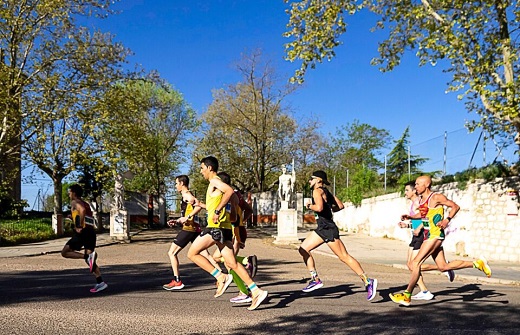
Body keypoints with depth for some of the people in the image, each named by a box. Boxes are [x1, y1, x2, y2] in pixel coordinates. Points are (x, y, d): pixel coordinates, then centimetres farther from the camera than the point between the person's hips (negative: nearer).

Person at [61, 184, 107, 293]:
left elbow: (82, 210, -22)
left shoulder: (74, 202, 0)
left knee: (65, 252, 2)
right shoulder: (85, 204, 25)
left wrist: (80, 226, -19)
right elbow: (92, 220, 24)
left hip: (83, 231, -8)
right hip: (92, 231, 8)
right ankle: (100, 282, 1)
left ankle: (88, 256, -18)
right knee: (89, 259, 11)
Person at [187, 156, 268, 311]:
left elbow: (230, 191, -26)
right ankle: (256, 291, 0)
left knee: (192, 253, 0)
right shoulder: (216, 183, 23)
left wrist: (217, 211, -25)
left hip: (216, 227, -9)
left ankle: (221, 277, -6)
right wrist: (203, 206, 36)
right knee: (232, 264, 6)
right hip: (225, 227, 9)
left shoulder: (214, 181, -6)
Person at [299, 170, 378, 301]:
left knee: (344, 257, -7)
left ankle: (368, 282, -3)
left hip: (328, 228, -10)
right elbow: (340, 206, 18)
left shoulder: (317, 191, -11)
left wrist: (309, 206, -10)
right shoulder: (326, 191, 16)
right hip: (322, 228, 10)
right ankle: (315, 280, 9)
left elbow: (319, 207, -28)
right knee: (303, 249, 8)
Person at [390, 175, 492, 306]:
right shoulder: (422, 199, 13)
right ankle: (477, 263, 25)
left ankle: (407, 296, -9)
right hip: (428, 236, 10)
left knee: (416, 263, -14)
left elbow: (455, 207, -5)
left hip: (435, 235, -10)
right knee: (443, 267, 12)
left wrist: (447, 220, -19)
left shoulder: (436, 197, -11)